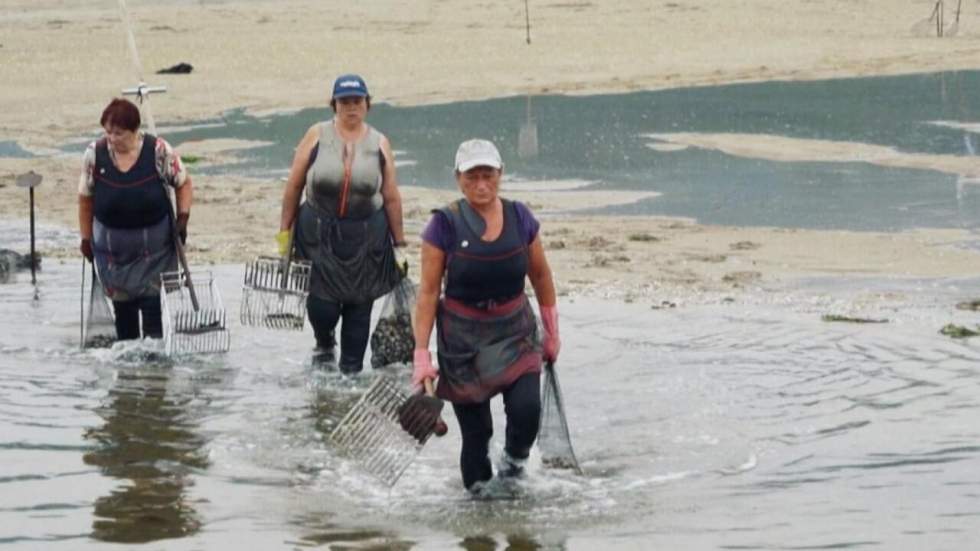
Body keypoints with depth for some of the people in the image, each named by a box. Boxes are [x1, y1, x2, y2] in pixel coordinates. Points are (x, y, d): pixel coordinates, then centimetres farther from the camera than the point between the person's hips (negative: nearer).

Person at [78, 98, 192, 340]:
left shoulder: (159, 151, -12)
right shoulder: (94, 154, -8)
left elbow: (183, 184, 1)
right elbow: (85, 198, 2)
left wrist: (182, 218, -10)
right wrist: (86, 238, 5)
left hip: (154, 243, -2)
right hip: (111, 243, 2)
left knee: (153, 300, -5)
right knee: (122, 302, 9)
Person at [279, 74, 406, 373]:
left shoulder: (379, 144, 4)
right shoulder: (317, 136, 0)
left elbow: (391, 198, 7)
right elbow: (294, 185, 4)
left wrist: (399, 244, 6)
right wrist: (284, 231, 2)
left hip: (366, 236, 2)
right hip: (319, 233, -1)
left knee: (359, 304, 4)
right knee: (322, 302, -9)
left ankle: (351, 369, 18)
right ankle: (324, 343, 25)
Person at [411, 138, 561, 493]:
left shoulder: (520, 218, -2)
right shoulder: (445, 225, -11)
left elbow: (540, 276, 11)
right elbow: (428, 292, -8)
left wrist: (552, 333, 17)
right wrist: (422, 354, -11)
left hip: (515, 331, 2)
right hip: (463, 337, -2)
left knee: (526, 409, -18)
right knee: (475, 432, -2)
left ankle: (513, 464, 11)